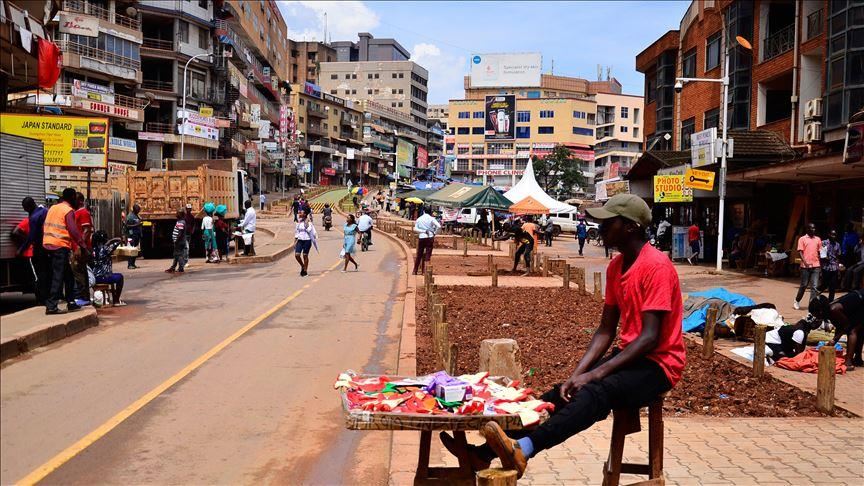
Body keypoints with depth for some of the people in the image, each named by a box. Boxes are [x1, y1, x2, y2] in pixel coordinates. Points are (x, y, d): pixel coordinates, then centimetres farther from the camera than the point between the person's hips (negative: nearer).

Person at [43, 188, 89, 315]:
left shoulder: (52, 208, 16)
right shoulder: (69, 211, -8)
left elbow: (46, 227, 18)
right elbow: (73, 231, -16)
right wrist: (83, 245, -12)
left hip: (48, 244, 8)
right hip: (60, 246, -8)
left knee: (68, 275, 16)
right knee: (58, 277, -6)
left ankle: (71, 302, 20)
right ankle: (51, 306, -9)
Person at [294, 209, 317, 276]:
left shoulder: (308, 222, -6)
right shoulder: (298, 222, 10)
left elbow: (309, 230, -19)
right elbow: (296, 232, 17)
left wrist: (306, 223, -20)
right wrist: (295, 241, 14)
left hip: (307, 240, -5)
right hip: (300, 240, 5)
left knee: (305, 255, 0)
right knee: (297, 255, -6)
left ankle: (305, 270, 12)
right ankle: (302, 266, 19)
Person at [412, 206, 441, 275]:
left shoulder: (419, 219, 4)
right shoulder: (431, 218, -6)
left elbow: (415, 229, -6)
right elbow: (438, 226, -15)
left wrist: (423, 231, -7)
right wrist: (434, 232, -2)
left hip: (421, 238, 2)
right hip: (430, 238, -2)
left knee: (419, 255, 12)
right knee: (428, 255, 3)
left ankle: (415, 271, 18)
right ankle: (425, 271, 0)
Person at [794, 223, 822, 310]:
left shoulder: (818, 239, 12)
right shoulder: (802, 239, 1)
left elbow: (819, 252, 16)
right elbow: (800, 252, -5)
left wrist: (821, 263, 8)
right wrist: (805, 262, -18)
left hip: (816, 266, 3)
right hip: (805, 266, -3)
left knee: (814, 286, -4)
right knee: (804, 285, 6)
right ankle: (797, 301, 25)